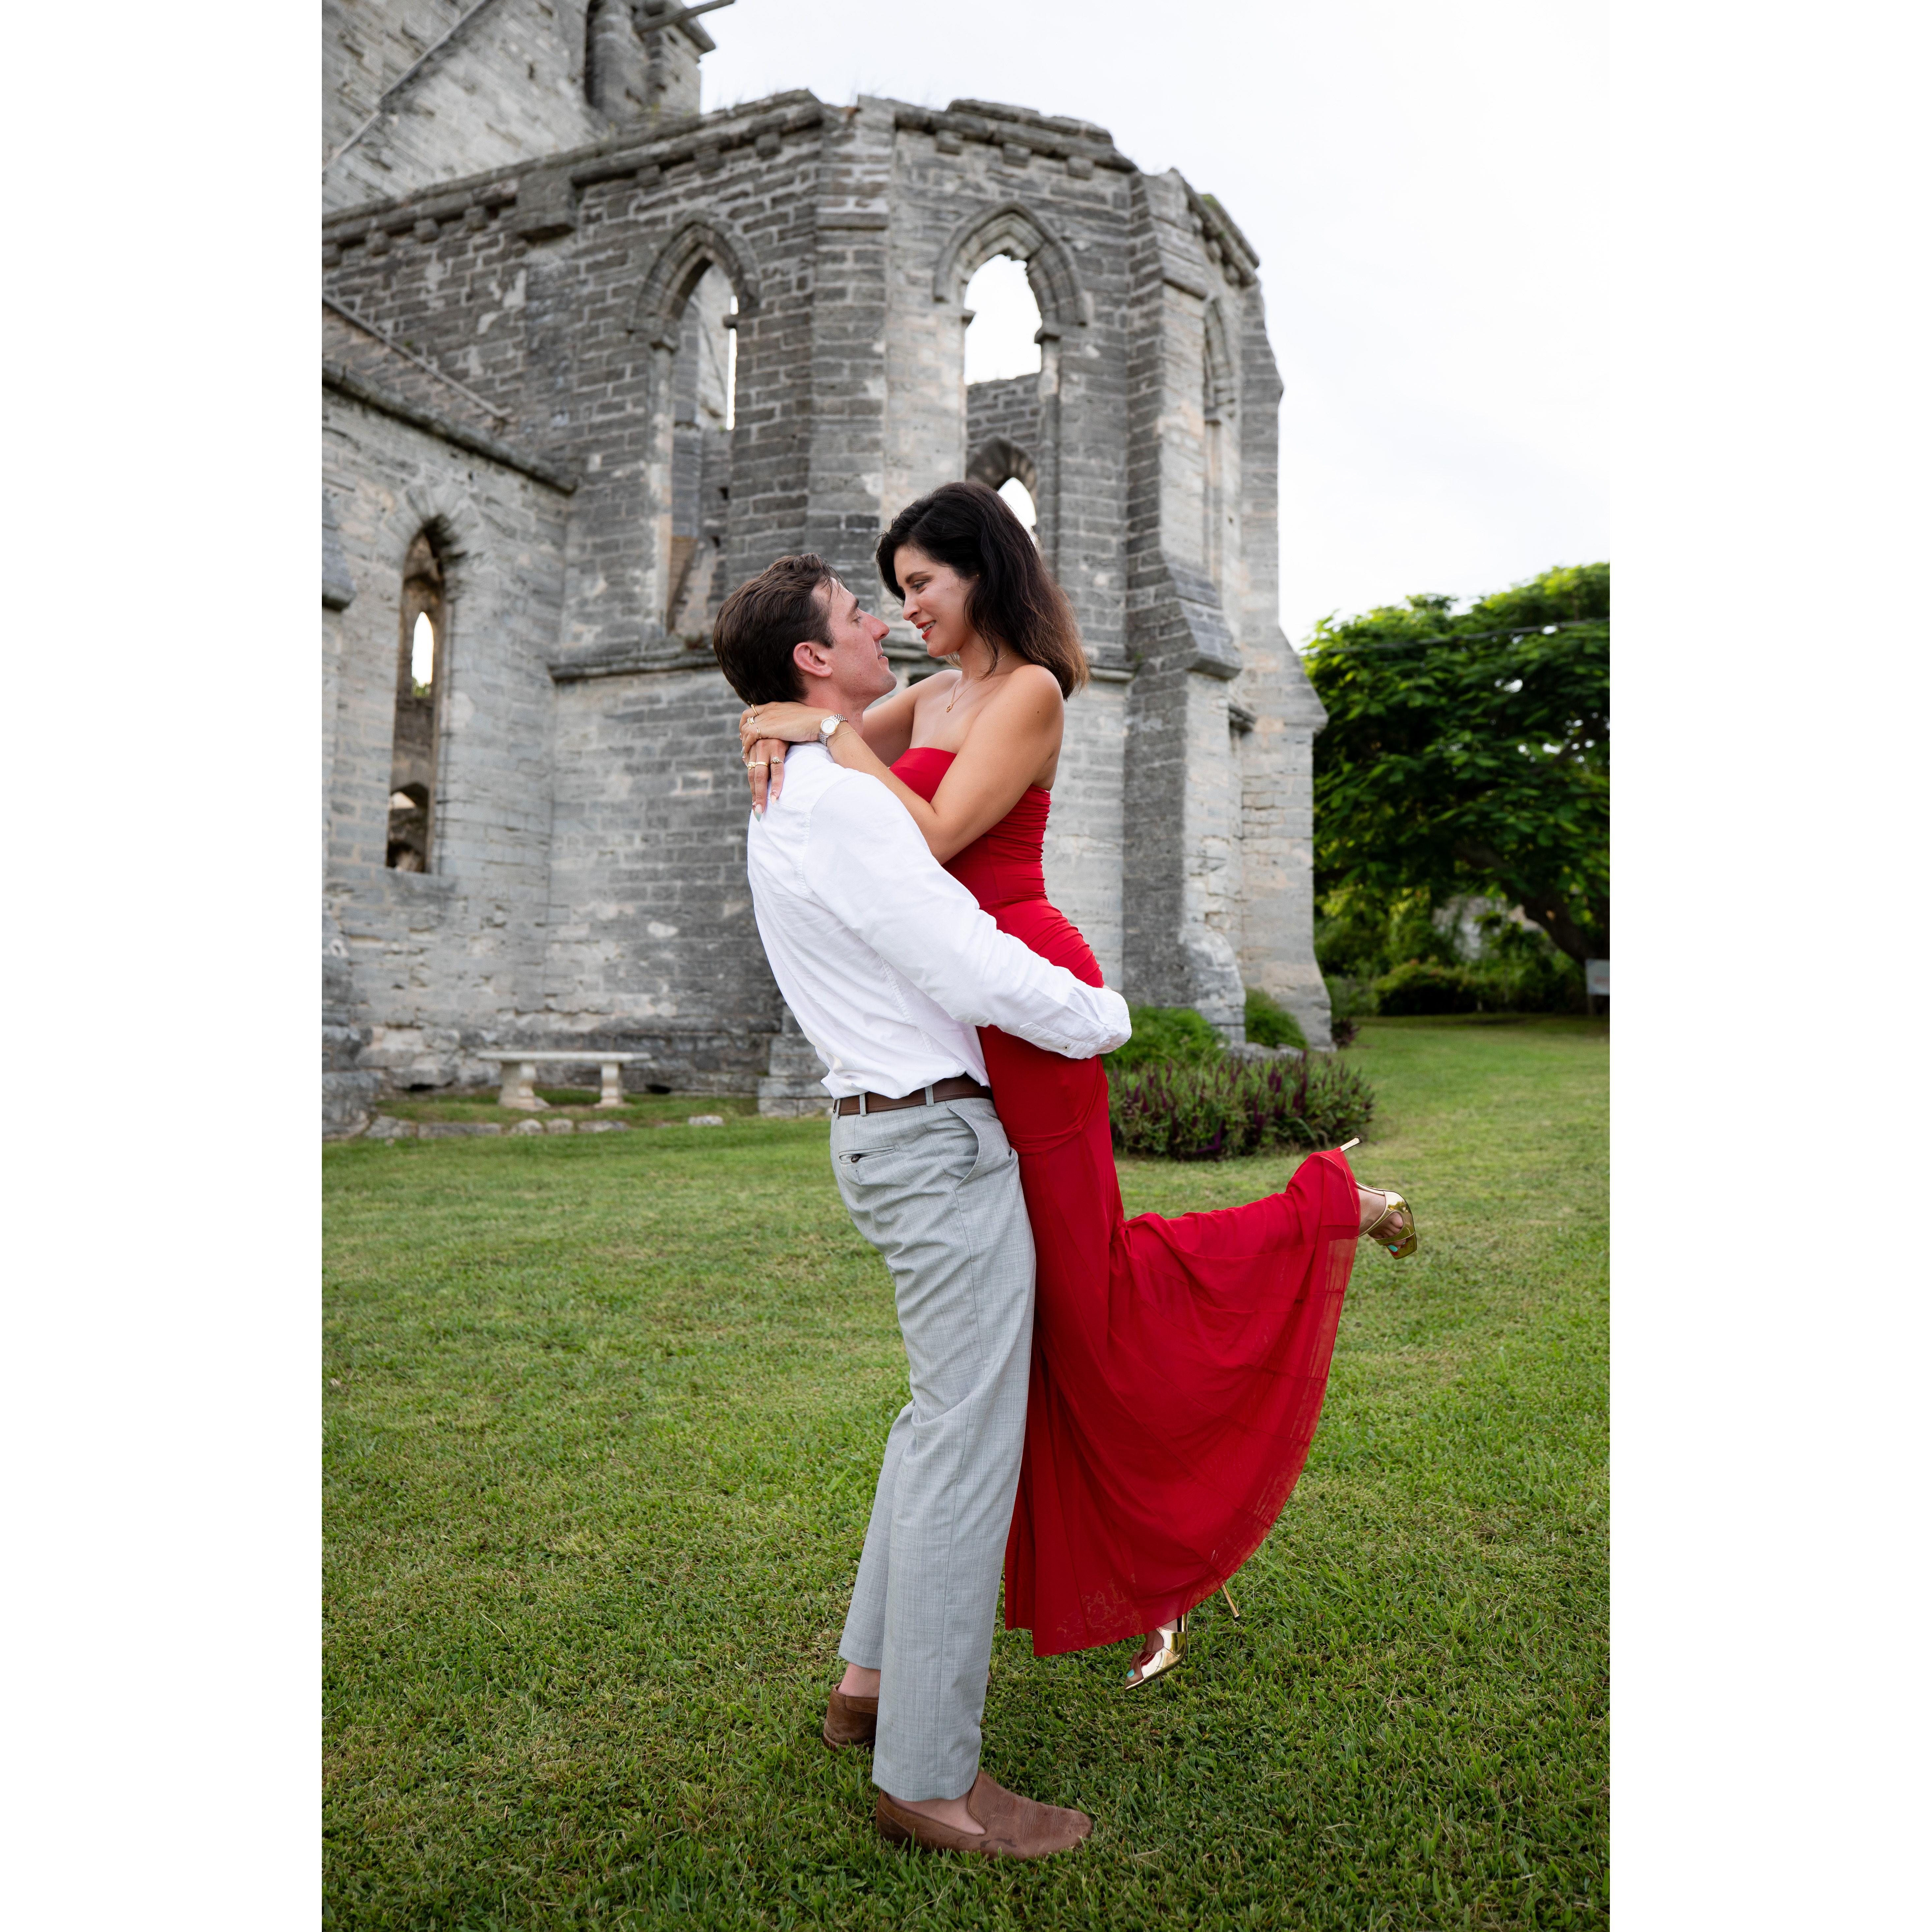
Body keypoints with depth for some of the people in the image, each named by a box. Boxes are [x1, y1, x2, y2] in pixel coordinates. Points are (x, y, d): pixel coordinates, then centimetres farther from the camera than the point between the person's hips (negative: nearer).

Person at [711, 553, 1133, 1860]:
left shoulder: (795, 795, 14)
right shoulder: (843, 804, -18)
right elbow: (978, 975, -23)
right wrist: (1114, 1017, -6)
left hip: (891, 1125, 11)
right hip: (939, 1138, -11)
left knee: (944, 1414, 22)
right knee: (971, 1446, -2)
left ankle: (877, 1678, 34)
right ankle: (928, 1777, 11)